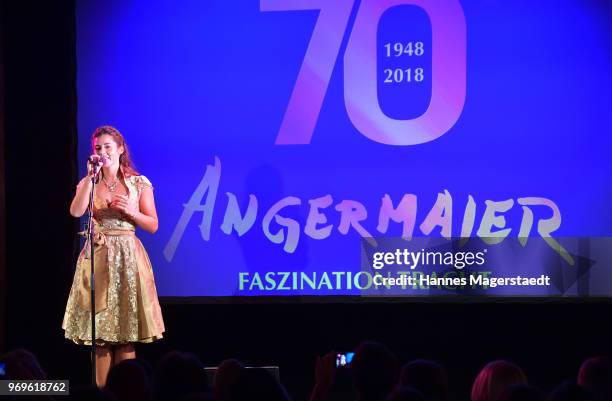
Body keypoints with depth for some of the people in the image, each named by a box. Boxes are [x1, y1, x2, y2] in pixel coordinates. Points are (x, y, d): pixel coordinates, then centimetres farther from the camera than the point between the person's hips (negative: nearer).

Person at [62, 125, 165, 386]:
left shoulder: (139, 184, 5)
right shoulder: (88, 183, 8)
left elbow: (153, 226, 5)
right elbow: (76, 212, -11)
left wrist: (131, 211, -11)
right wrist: (90, 177, -13)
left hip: (127, 258, -1)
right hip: (97, 257, 1)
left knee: (126, 333, -1)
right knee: (99, 334, -1)